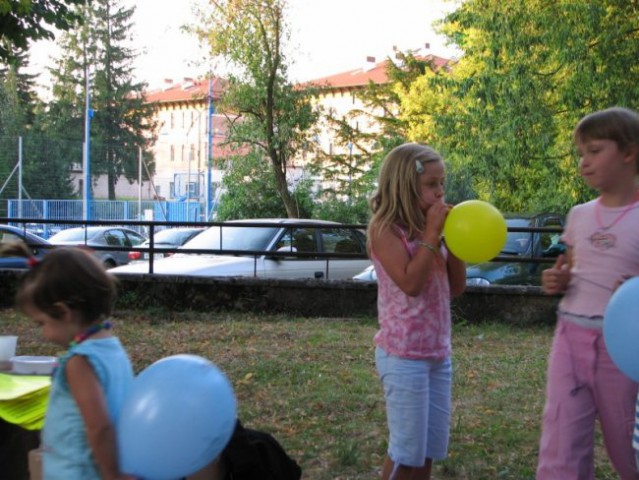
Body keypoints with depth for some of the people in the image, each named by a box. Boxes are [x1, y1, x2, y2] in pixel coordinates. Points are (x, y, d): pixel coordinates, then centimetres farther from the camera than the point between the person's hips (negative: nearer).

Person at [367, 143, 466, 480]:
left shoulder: (429, 228, 10)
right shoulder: (385, 228, -11)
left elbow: (456, 287, 10)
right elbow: (410, 283, -23)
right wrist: (432, 235, -18)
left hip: (438, 352, 7)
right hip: (404, 355, -7)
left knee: (430, 447, 14)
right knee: (407, 450, 0)